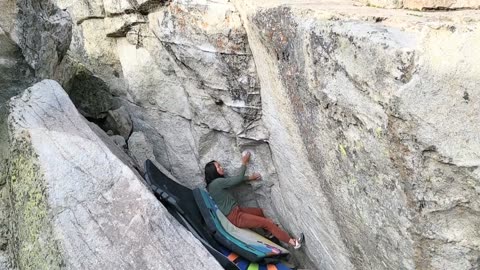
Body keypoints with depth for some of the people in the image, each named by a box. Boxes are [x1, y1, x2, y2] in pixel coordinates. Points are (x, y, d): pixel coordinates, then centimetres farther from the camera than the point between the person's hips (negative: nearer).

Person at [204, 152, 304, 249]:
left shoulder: (215, 183, 7)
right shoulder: (217, 182, -22)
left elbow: (234, 179, 11)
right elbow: (238, 179, -15)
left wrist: (250, 177, 6)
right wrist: (244, 163, -3)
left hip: (235, 211, 10)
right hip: (235, 216, -10)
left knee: (259, 211, 27)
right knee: (267, 223, -7)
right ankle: (292, 242, 2)